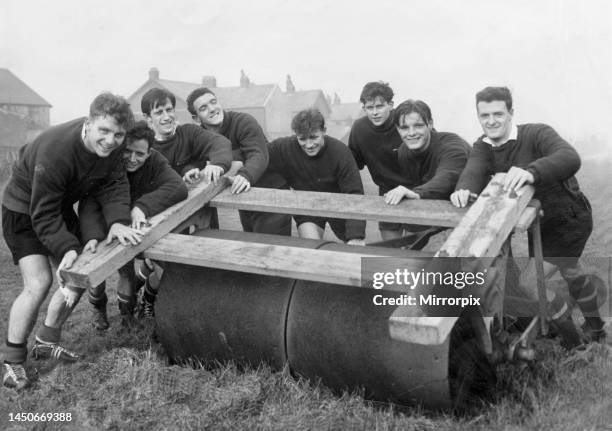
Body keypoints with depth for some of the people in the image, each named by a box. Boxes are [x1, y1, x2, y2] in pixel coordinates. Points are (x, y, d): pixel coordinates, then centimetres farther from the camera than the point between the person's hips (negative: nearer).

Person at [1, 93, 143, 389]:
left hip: (60, 207, 7)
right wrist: (67, 248, -45)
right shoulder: (55, 152, -37)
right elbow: (43, 216, -33)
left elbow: (114, 184, -16)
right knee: (38, 283, -19)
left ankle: (46, 341, 25)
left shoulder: (110, 147, -17)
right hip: (24, 211, -7)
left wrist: (117, 220, -35)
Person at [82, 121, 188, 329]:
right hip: (103, 228, -1)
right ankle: (98, 308, 27)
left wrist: (142, 206, -54)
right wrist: (92, 237, -62)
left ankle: (126, 309, 30)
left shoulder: (155, 162, -22)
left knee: (127, 270, -6)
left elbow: (178, 187, -40)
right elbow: (89, 205, -41)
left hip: (130, 230, 2)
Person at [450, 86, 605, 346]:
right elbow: (473, 171, -26)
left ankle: (570, 339, 23)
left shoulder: (537, 134, -23)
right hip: (539, 221, 7)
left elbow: (570, 158, -43)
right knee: (568, 272, 23)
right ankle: (594, 326, 50)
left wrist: (532, 171, -62)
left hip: (568, 218, -6)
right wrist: (464, 189, -51)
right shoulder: (483, 147, -5)